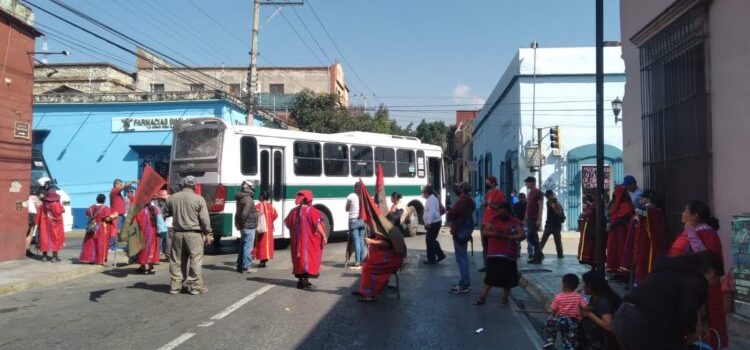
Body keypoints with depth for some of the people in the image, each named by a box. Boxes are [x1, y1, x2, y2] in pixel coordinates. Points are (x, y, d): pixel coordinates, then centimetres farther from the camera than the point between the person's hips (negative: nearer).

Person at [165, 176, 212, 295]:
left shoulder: (172, 198, 4)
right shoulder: (199, 199, -8)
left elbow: (167, 213, 19)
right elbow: (205, 218, -8)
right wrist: (208, 233, -1)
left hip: (178, 233, 4)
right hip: (194, 234, -4)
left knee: (177, 260, 11)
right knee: (196, 260, 0)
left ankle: (176, 285, 16)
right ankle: (196, 286, 1)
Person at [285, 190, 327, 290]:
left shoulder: (294, 211, 6)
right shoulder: (311, 210, -12)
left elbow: (287, 223, 14)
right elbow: (318, 224, -18)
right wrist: (324, 236, -12)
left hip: (297, 240, 6)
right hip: (309, 240, -6)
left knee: (299, 257, 14)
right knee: (308, 257, -1)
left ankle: (300, 280, 19)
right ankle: (305, 281, -4)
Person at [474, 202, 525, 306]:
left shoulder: (515, 222, 0)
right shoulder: (494, 220, 9)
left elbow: (522, 235, -9)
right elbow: (484, 232, 5)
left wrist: (507, 237, -17)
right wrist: (494, 234, -15)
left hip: (508, 255, -2)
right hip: (493, 254, 2)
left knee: (507, 278, 6)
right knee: (490, 277, 4)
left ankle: (505, 298, 21)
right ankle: (482, 297, 7)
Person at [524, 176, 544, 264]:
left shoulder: (538, 192, -7)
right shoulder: (529, 193, 18)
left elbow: (541, 206, -13)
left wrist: (539, 220, -19)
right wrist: (526, 218, 16)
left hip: (535, 219, -8)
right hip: (529, 219, 9)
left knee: (532, 237, -11)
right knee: (533, 237, 8)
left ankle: (538, 256, -3)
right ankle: (538, 256, 12)